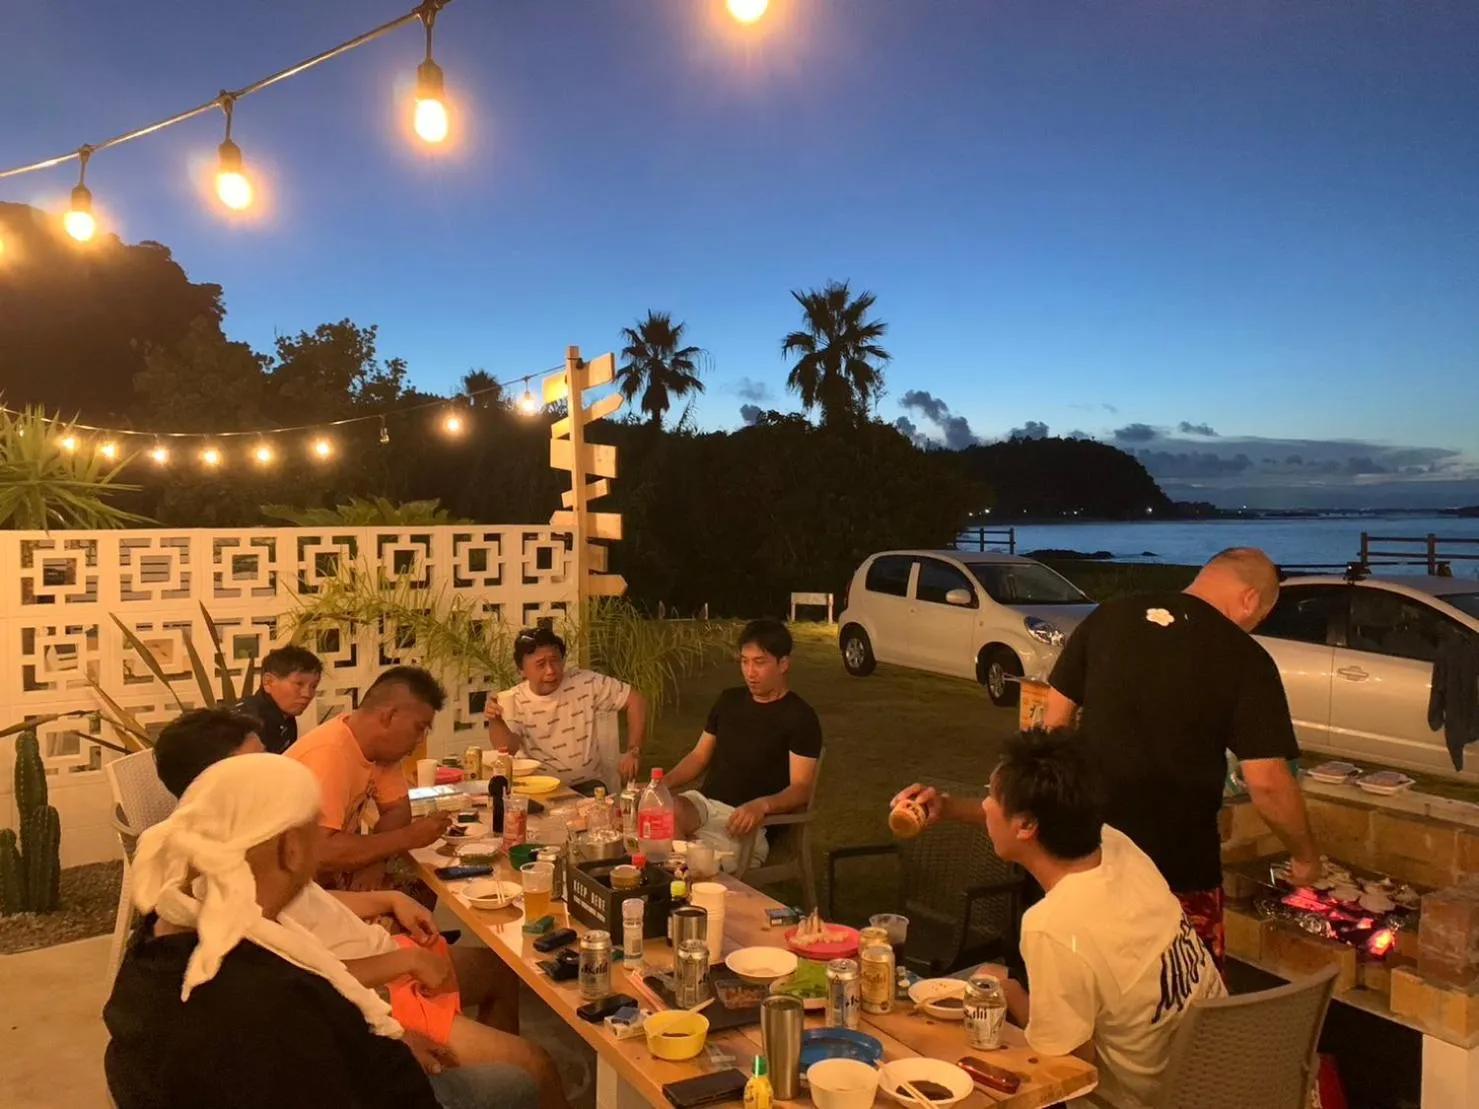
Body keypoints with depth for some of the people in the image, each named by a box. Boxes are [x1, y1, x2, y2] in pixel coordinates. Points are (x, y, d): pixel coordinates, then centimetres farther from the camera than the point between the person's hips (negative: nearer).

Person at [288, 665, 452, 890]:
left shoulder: (383, 746, -3)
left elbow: (398, 809, 5)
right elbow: (318, 854, -33)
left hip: (335, 882, 8)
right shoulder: (328, 755, -27)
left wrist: (375, 861, -14)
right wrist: (409, 837, -24)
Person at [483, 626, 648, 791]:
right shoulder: (512, 701, -3)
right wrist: (495, 722, -33)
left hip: (590, 785, -1)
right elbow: (508, 749, -14)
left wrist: (633, 751, -10)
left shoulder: (585, 683, -4)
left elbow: (636, 700, -2)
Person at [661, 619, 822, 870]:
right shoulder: (729, 700, 16)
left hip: (745, 821, -5)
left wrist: (762, 805, -31)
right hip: (703, 803, 6)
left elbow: (801, 788, -11)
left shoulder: (799, 718, -5)